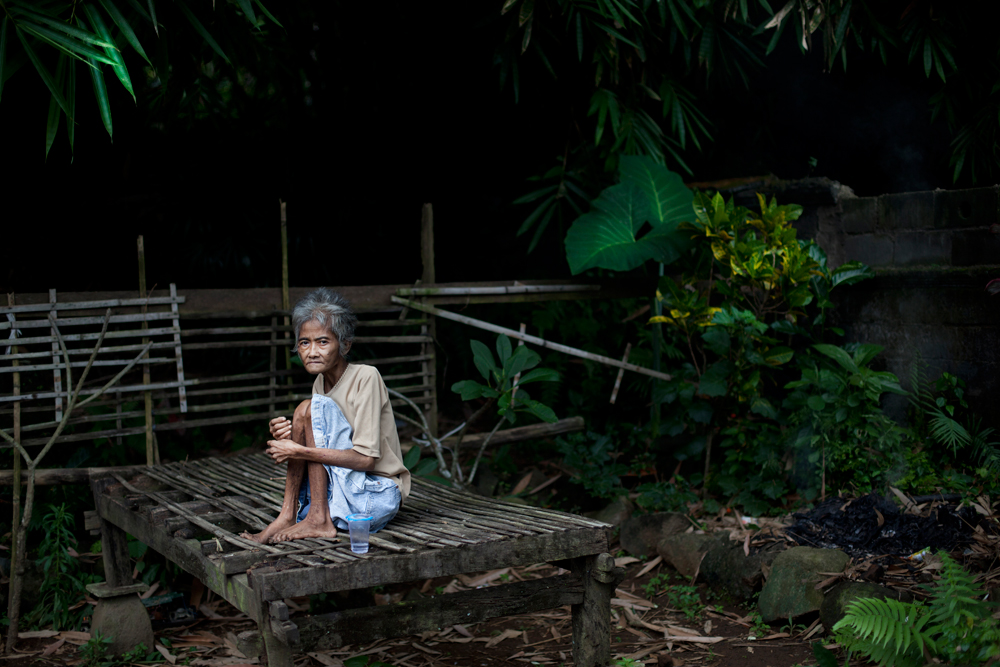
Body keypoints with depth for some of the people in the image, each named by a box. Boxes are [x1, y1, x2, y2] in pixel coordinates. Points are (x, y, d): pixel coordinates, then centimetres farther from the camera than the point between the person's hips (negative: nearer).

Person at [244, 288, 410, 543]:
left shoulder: (366, 377, -14)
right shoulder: (320, 384, 10)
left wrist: (300, 450, -24)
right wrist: (286, 440, -12)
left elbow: (365, 458, -22)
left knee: (312, 408, -19)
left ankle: (319, 520, -19)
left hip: (378, 498, -8)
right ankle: (288, 515, -8)